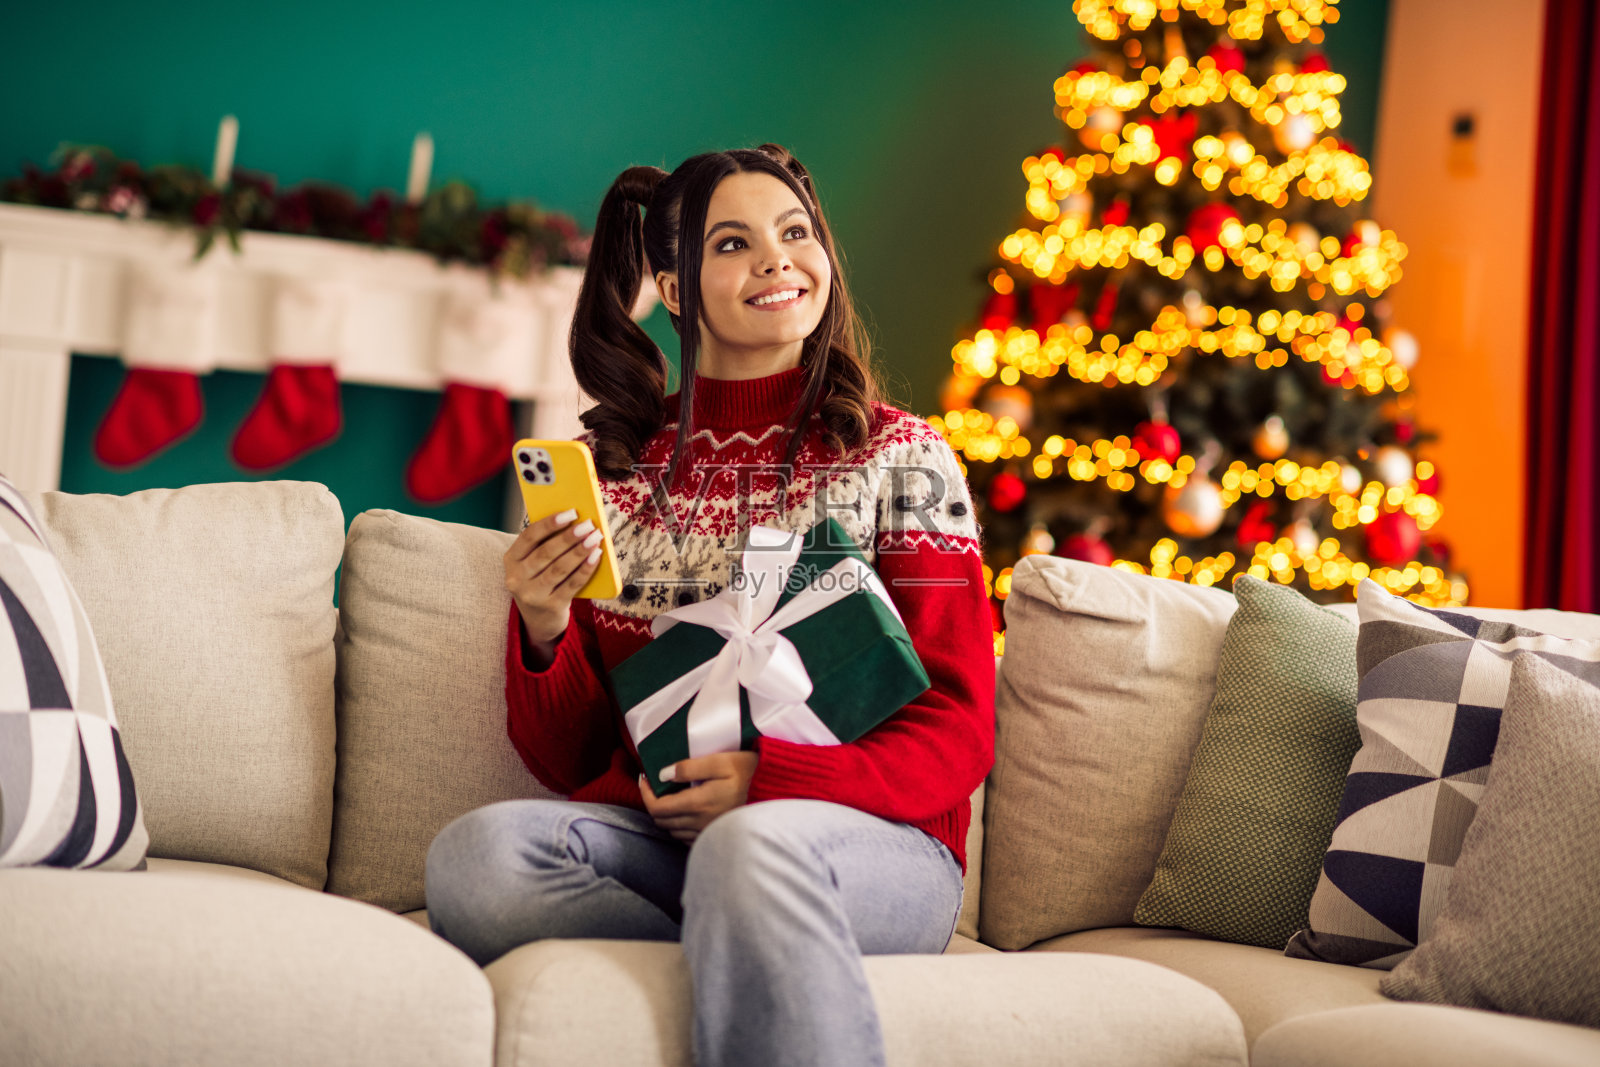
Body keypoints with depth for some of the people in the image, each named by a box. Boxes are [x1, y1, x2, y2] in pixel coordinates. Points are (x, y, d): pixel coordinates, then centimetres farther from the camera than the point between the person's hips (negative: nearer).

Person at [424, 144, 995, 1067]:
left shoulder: (898, 454, 7)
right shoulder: (609, 465, 13)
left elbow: (957, 732, 1)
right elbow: (569, 762, 14)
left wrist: (770, 782, -16)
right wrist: (543, 635, -8)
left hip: (869, 840, -4)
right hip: (655, 838, 5)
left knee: (750, 848, -38)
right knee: (477, 852, -28)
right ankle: (796, 981, -19)